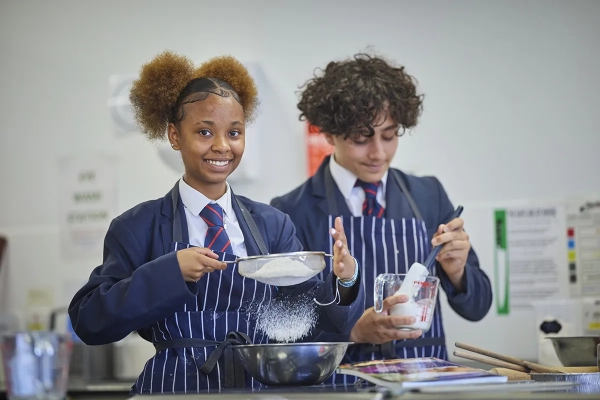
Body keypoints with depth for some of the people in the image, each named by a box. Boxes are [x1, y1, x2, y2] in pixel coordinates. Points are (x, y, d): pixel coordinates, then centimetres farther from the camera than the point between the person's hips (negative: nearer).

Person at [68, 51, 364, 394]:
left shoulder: (273, 225, 11)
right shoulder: (137, 228, 5)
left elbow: (320, 314, 6)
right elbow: (87, 321, -4)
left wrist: (344, 282, -15)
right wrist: (170, 271, -14)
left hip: (259, 385, 3)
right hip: (174, 388, -3)